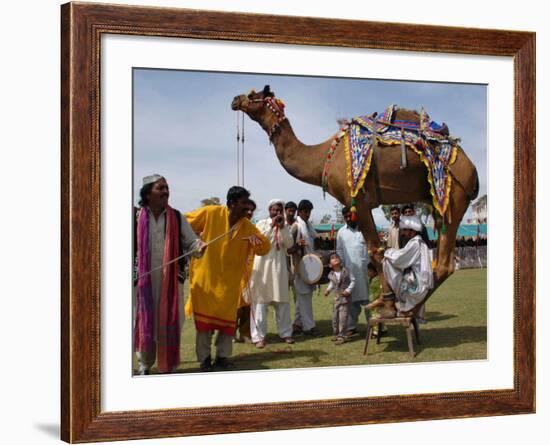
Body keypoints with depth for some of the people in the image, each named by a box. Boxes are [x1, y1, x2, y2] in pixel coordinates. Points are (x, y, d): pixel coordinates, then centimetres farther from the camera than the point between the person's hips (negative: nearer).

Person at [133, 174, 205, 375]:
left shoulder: (177, 218, 4)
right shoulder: (136, 218, -1)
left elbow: (190, 242, 4)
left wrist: (200, 246, -18)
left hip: (171, 281, 1)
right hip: (143, 281, -1)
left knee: (169, 324, 4)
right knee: (144, 321, 7)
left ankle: (168, 366, 17)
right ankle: (144, 365, 23)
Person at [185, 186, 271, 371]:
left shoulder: (248, 226, -1)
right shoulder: (210, 213, -11)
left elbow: (265, 248, 0)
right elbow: (184, 223, -1)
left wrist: (257, 239, -20)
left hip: (229, 282, 3)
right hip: (205, 278, -3)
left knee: (227, 321, 7)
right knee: (203, 321, 6)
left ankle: (222, 357, 20)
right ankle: (204, 359, 16)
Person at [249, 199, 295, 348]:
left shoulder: (285, 226, 11)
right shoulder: (262, 223, 2)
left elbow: (289, 244, -2)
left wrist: (282, 227, -13)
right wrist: (271, 226, -17)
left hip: (279, 265, 3)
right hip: (262, 265, -3)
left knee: (282, 301, 7)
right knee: (260, 301, -6)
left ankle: (285, 332, 17)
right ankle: (259, 336, -6)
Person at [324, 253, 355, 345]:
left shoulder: (346, 270, -9)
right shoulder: (331, 274, 1)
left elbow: (353, 280, -4)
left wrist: (349, 290, -15)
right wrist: (328, 290, 0)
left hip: (346, 297, -4)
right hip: (337, 297, 4)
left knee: (343, 317, -9)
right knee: (335, 317, 10)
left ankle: (342, 336, -4)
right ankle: (336, 333, 26)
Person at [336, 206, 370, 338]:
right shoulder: (341, 232, 10)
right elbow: (339, 251, 11)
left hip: (366, 269, -2)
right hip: (349, 271, 2)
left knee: (368, 299, -1)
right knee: (352, 300, 5)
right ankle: (351, 327, 10)